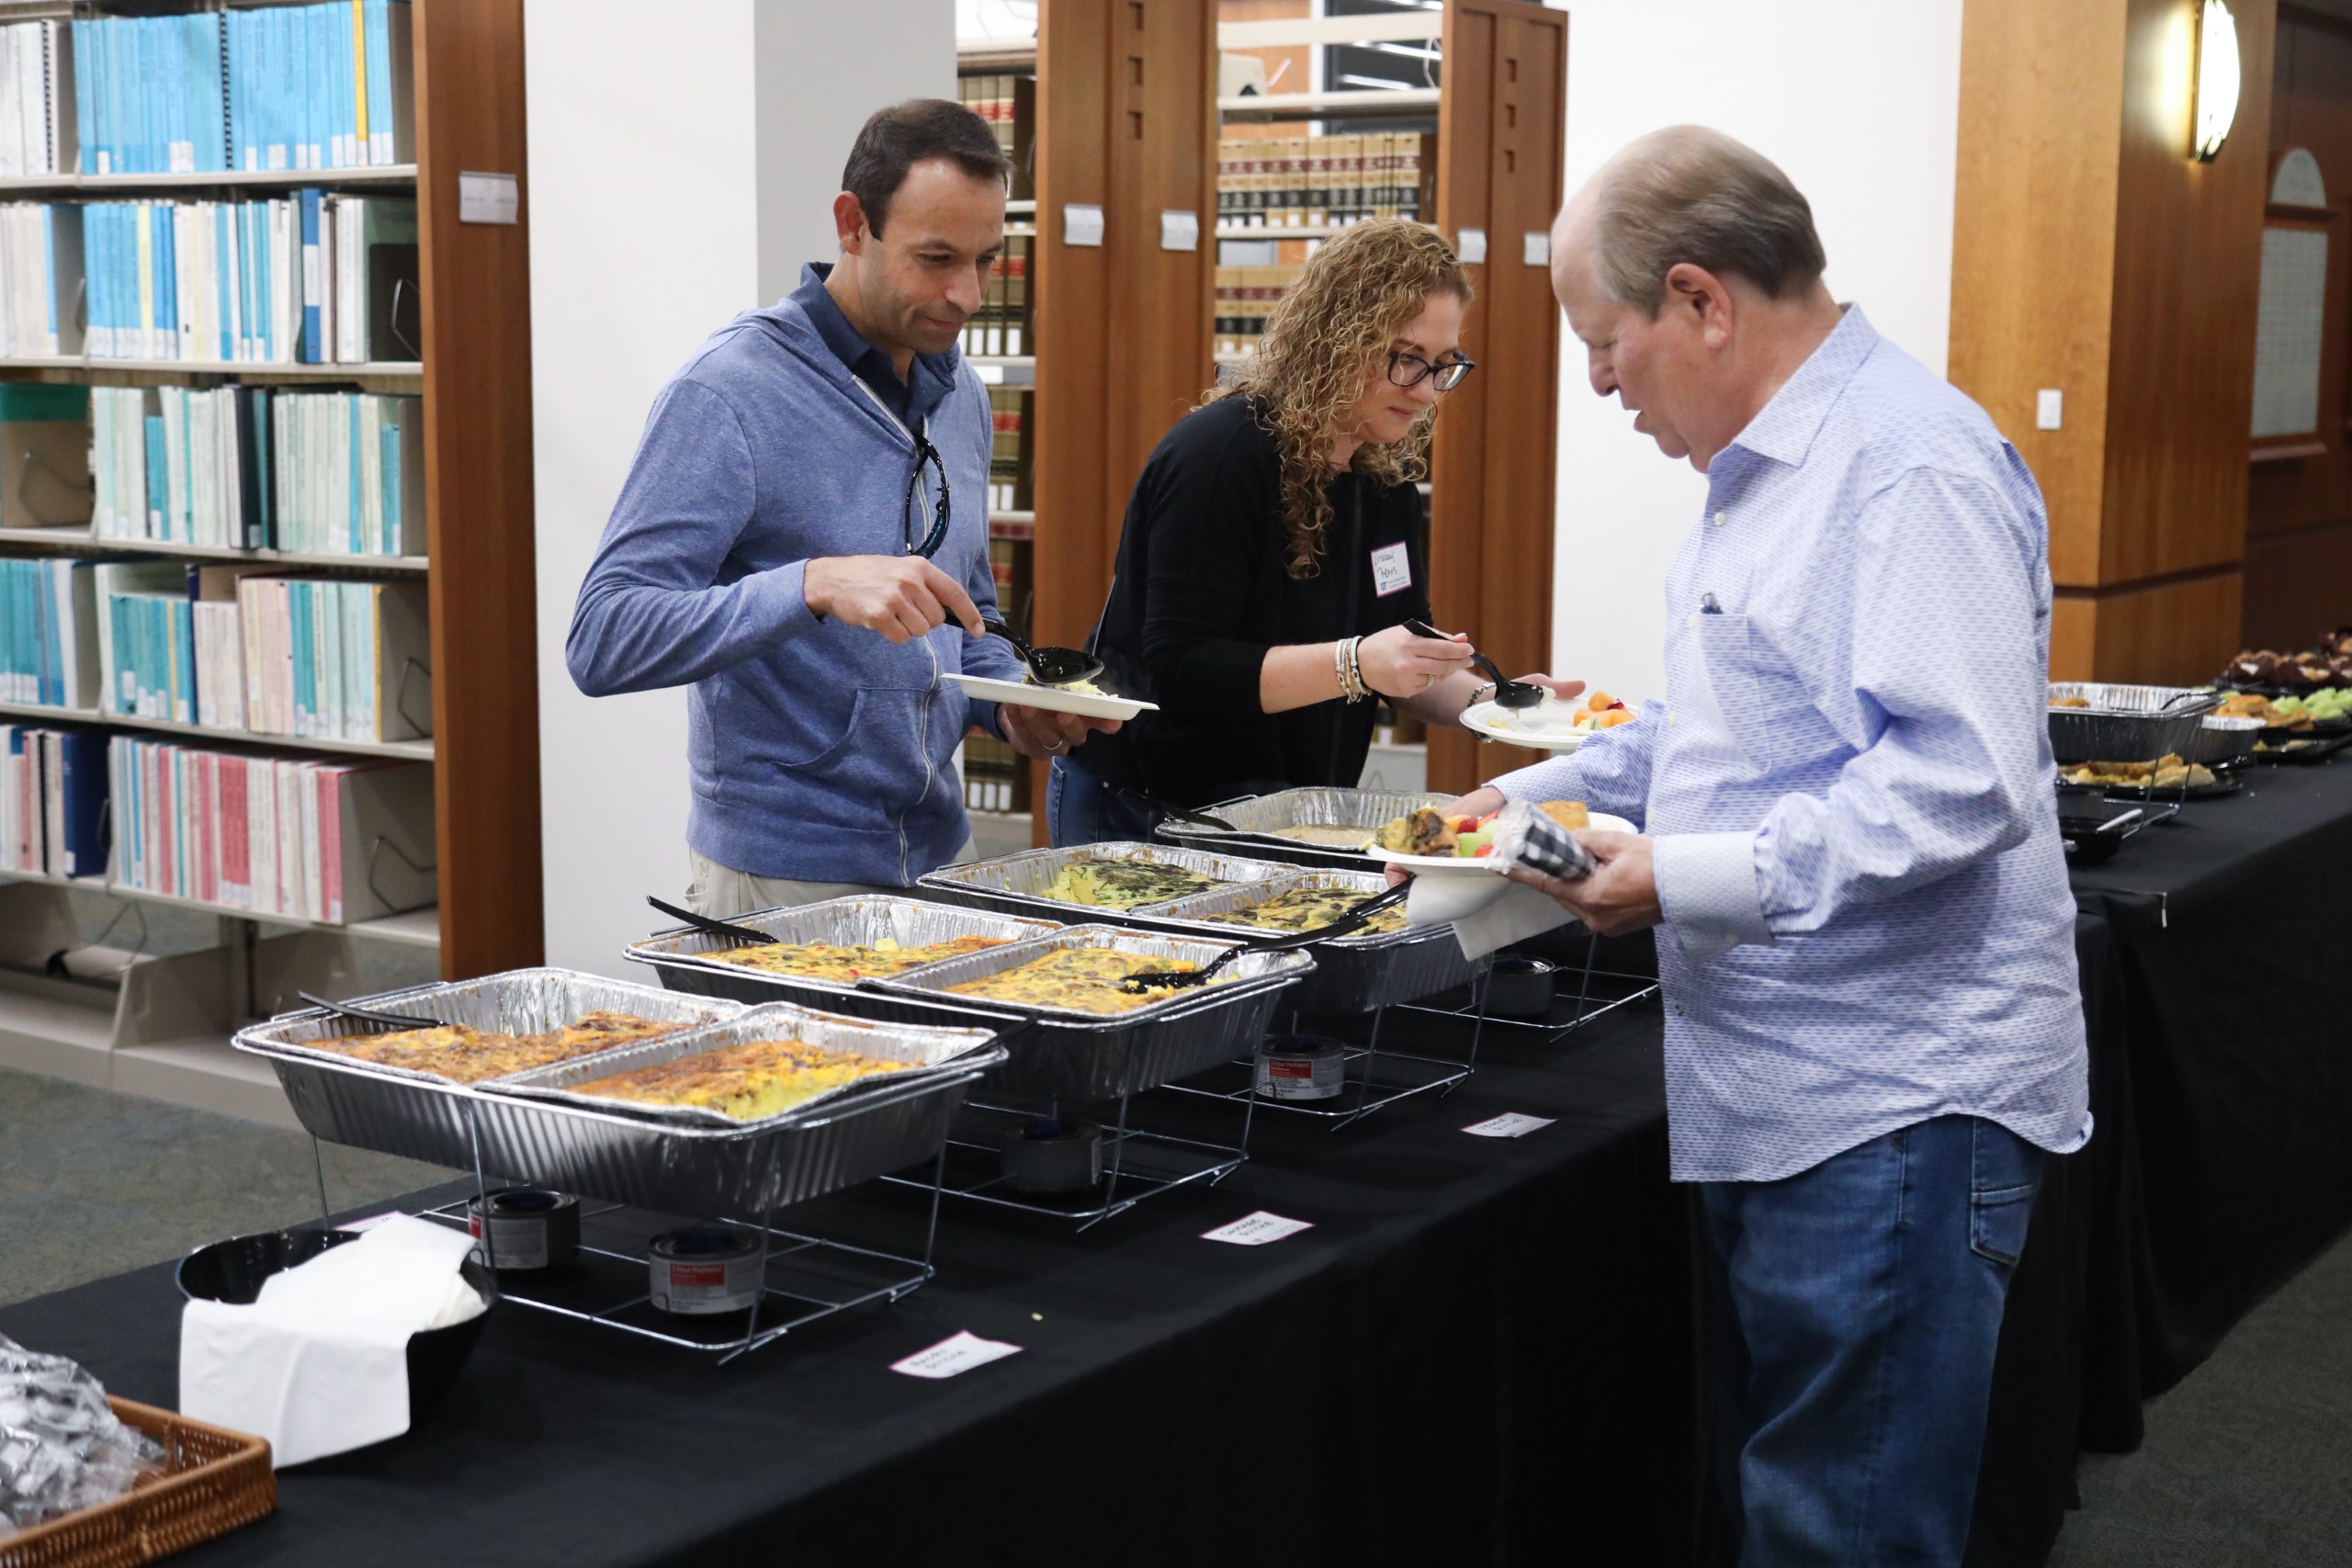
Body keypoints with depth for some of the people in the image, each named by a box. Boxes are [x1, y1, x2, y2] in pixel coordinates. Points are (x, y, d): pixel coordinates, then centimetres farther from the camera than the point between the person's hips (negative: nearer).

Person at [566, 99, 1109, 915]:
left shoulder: (961, 394, 8)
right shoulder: (732, 390, -15)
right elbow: (602, 640, -23)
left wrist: (1011, 701, 0)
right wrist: (812, 586, -34)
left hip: (937, 858, 7)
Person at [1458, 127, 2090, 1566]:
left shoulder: (1912, 465, -18)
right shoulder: (1770, 466, 16)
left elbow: (1962, 782, -27)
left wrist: (1694, 879, -25)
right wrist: (1544, 794, 18)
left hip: (1894, 1108, -10)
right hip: (1781, 1094, 10)